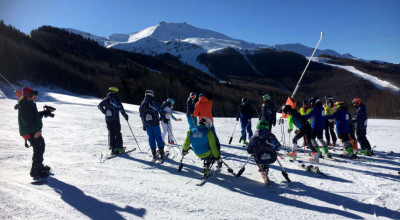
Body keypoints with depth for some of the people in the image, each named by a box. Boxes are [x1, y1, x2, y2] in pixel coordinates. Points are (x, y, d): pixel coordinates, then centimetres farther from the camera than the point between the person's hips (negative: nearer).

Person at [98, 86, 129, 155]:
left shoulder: (106, 99, 8)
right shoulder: (116, 99, -9)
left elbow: (99, 106, 16)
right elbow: (121, 108, -17)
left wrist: (104, 112, 22)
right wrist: (125, 115, -7)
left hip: (108, 119, 5)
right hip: (115, 119, -5)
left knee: (111, 133, 11)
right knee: (118, 133, 5)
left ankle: (113, 148, 7)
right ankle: (119, 148, 3)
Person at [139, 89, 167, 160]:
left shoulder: (142, 104, 7)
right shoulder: (154, 103, -8)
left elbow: (141, 115, 12)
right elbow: (160, 112, -8)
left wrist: (144, 124, 20)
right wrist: (164, 119, 3)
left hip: (147, 124, 4)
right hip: (155, 123, -4)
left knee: (151, 137, 9)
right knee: (158, 137, 3)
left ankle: (154, 153, 8)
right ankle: (161, 152, 2)